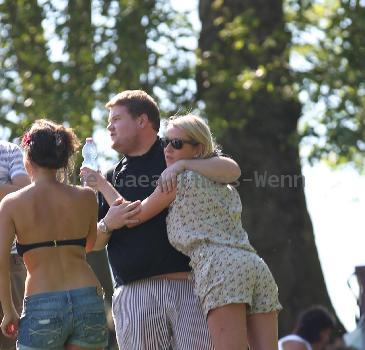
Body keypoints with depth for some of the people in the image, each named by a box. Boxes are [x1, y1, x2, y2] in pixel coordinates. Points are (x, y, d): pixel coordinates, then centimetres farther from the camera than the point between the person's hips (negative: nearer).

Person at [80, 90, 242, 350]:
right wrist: (107, 225, -5)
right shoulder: (113, 178, 21)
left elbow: (232, 170, -4)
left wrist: (182, 165, -14)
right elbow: (91, 243, 17)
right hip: (135, 293, 3)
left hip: (189, 287, -3)